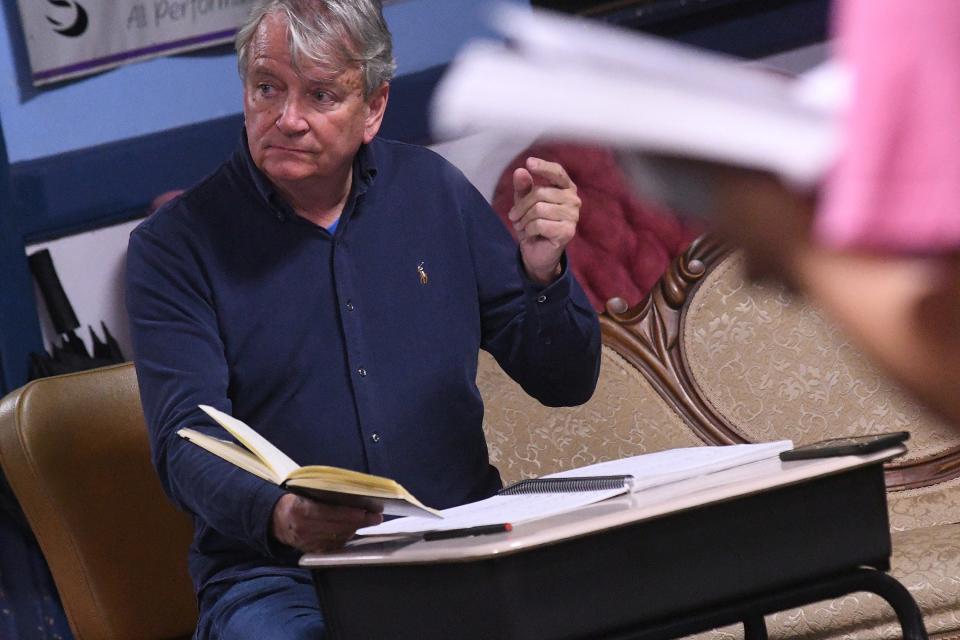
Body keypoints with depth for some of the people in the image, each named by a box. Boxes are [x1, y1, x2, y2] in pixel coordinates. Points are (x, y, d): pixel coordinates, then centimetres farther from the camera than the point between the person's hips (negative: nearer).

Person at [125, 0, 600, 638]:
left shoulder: (433, 190, 10)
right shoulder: (175, 245, 0)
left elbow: (565, 383, 12)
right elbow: (187, 442, -11)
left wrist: (544, 273, -9)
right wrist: (281, 516, -32)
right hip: (275, 572, -3)